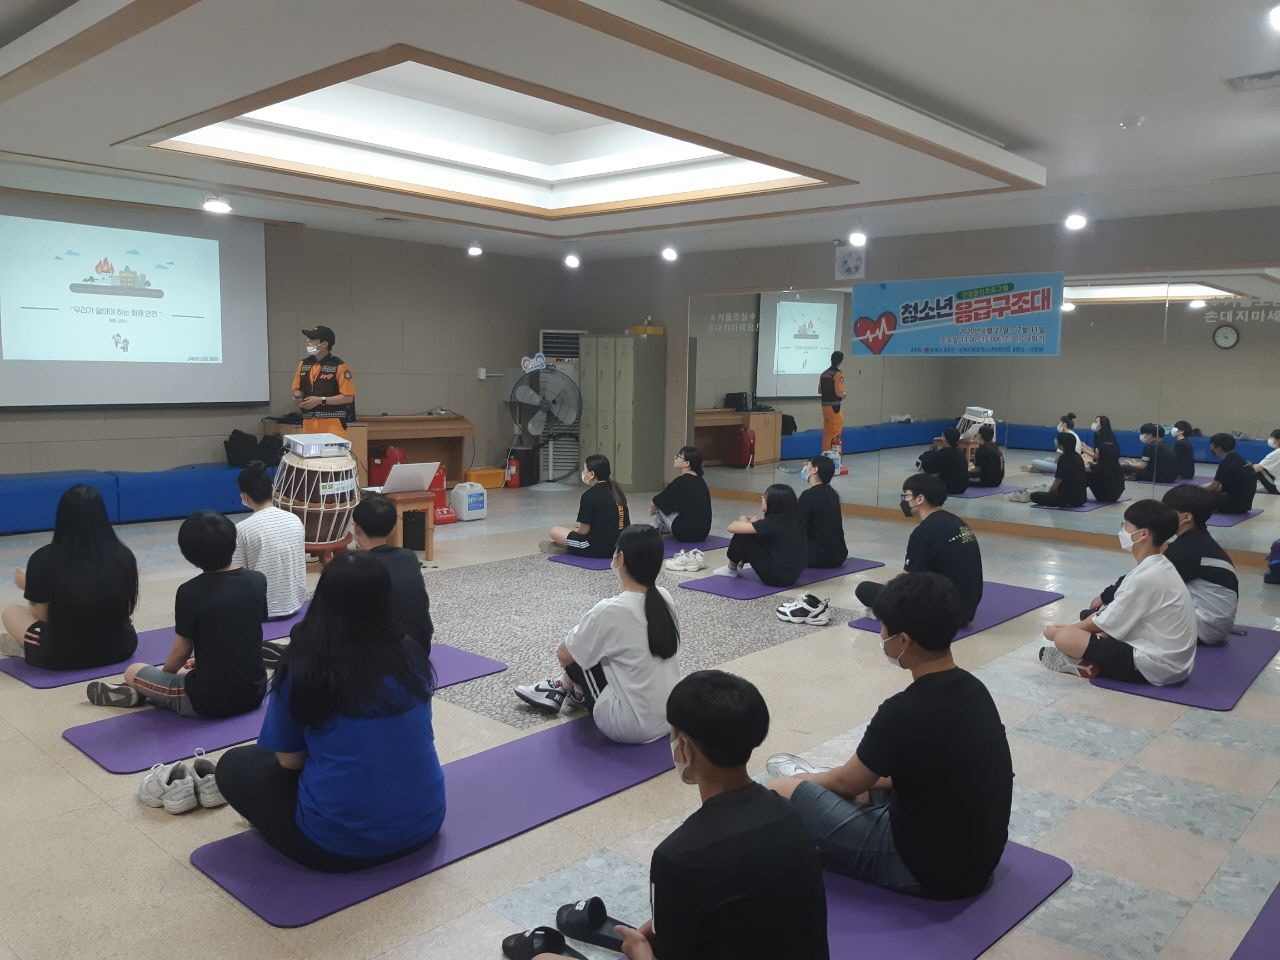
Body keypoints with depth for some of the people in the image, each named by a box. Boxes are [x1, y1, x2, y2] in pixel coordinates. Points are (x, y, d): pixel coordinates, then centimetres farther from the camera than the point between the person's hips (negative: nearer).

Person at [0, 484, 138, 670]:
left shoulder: (44, 558, -13)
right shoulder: (123, 555, -8)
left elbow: (42, 616, -4)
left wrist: (28, 587, 15)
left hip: (61, 657, -1)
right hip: (119, 649, 2)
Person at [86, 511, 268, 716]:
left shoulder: (190, 592, -14)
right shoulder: (257, 581, -1)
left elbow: (181, 651, -3)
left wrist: (164, 673, 18)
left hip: (209, 700, -4)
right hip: (254, 692, 4)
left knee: (133, 672, 19)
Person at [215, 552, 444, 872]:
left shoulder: (301, 667, -14)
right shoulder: (413, 654, -4)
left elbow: (289, 760, -1)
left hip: (339, 843, -4)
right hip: (424, 823, 4)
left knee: (234, 764, 16)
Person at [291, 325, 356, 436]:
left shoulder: (339, 365, -7)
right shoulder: (303, 363, 11)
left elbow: (348, 397, -9)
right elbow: (297, 389, 21)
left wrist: (321, 400, -15)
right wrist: (298, 396, -3)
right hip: (308, 424, 5)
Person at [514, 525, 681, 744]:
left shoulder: (610, 610, -21)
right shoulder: (666, 599, -3)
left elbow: (563, 656, -5)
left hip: (632, 727, -6)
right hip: (671, 719, 6)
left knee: (577, 655, 11)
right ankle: (578, 691, 36)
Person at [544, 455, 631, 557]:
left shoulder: (590, 495, -14)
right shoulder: (616, 490, 8)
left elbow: (584, 531, -9)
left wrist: (576, 530, 13)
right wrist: (582, 526, 23)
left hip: (600, 548, -8)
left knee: (554, 531, 4)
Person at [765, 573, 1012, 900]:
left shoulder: (904, 712, -27)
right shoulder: (972, 689, -3)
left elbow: (848, 783, -8)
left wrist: (804, 781, 13)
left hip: (929, 870, -7)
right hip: (979, 855, 8)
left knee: (780, 791, -1)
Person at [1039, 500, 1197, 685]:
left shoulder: (1145, 577, -22)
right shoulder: (1160, 566, 7)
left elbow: (1106, 623, -14)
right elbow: (1114, 614, 13)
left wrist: (1060, 630, 0)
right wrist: (1072, 627, 9)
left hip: (1154, 667, -10)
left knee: (1064, 638, -19)